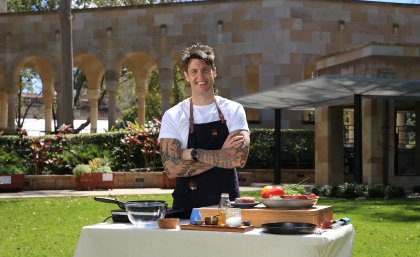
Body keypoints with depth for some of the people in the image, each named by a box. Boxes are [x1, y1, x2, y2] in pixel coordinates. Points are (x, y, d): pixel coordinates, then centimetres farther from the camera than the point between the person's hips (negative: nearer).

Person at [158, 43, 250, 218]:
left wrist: (192, 153, -12)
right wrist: (221, 155, -12)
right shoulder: (172, 116, 1)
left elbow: (240, 158, -12)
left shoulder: (233, 110, 3)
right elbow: (172, 168, -10)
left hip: (227, 204, 1)